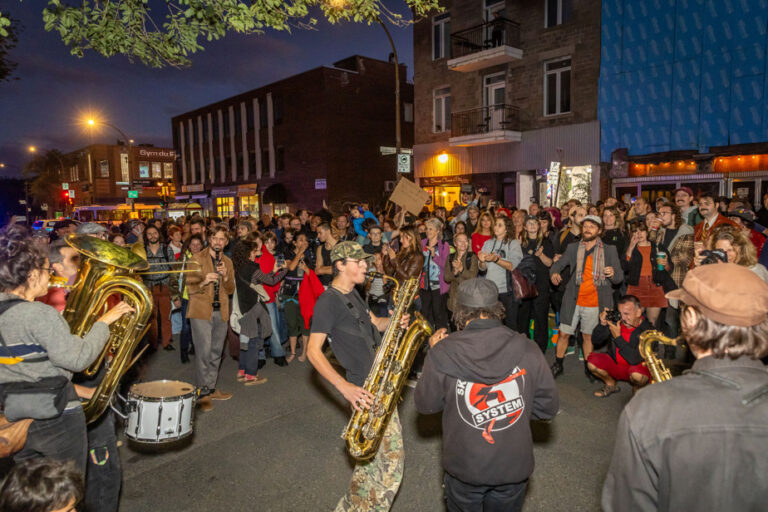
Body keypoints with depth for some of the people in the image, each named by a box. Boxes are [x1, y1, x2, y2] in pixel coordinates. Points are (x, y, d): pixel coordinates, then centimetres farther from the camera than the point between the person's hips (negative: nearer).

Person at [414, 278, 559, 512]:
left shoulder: (442, 352, -20)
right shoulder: (527, 349, -16)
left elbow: (425, 405, -6)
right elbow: (548, 407, -5)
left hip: (464, 468, -1)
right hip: (514, 467, 1)